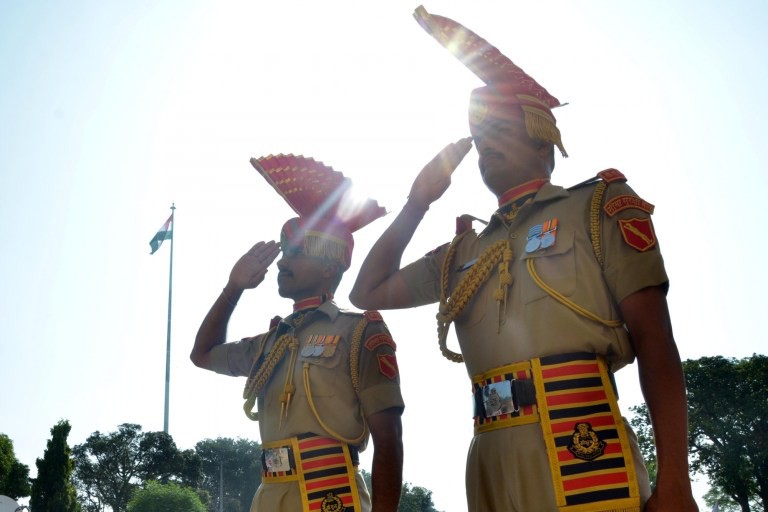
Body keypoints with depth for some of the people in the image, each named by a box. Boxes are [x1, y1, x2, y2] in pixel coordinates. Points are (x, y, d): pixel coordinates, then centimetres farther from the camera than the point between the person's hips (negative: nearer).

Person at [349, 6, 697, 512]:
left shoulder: (598, 207, 5)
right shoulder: (464, 250, 21)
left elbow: (655, 340, -3)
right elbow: (369, 292, 25)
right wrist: (418, 201, 17)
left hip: (579, 456, -5)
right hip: (491, 465, 5)